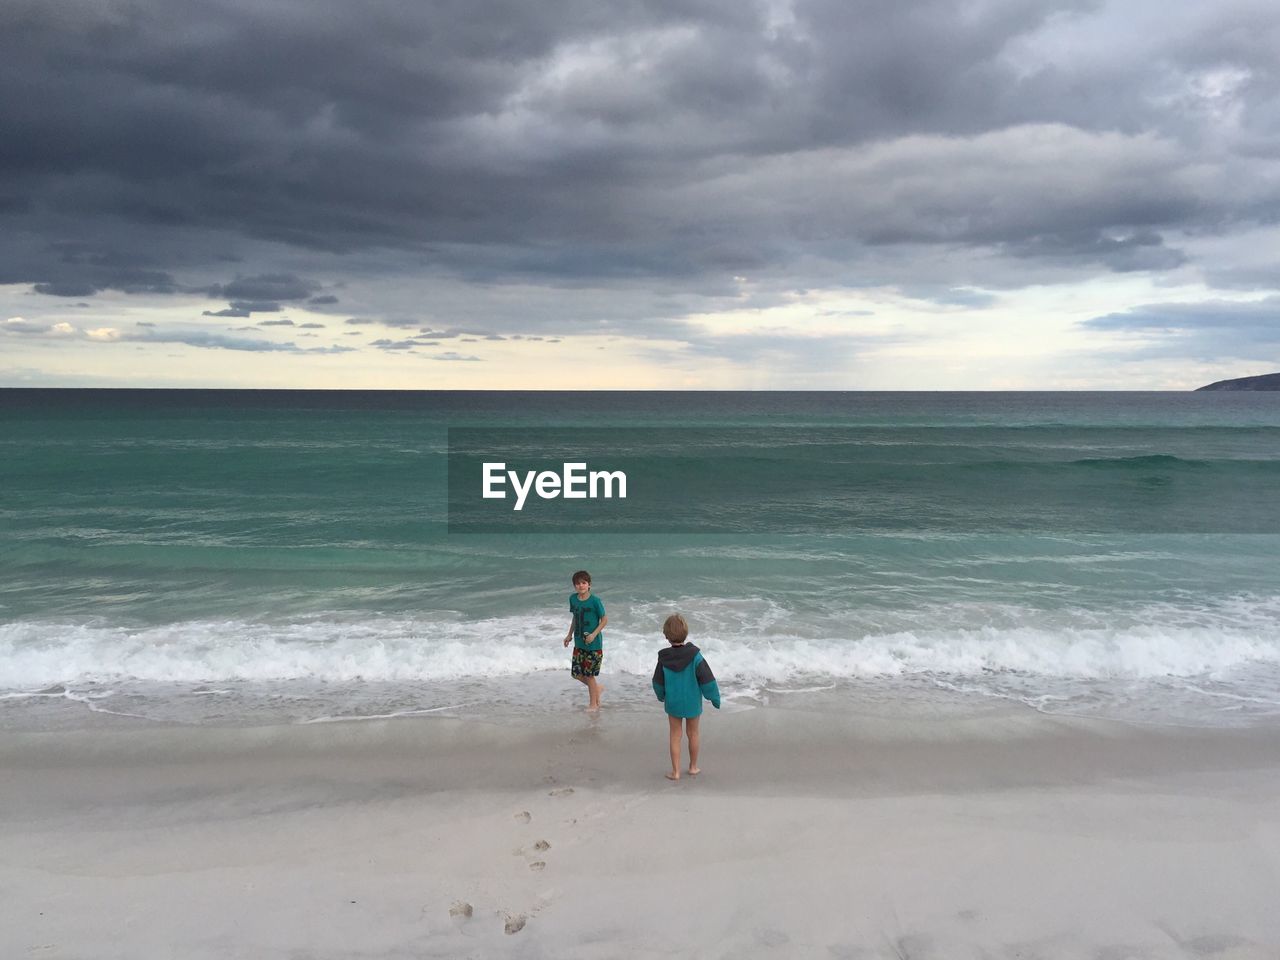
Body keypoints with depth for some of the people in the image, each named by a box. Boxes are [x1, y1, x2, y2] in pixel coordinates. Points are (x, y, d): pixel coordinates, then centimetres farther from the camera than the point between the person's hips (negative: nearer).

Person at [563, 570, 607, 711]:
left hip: (594, 644, -6)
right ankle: (597, 687, 33)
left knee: (589, 674, 2)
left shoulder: (595, 601, -16)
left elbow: (604, 620, -9)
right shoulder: (573, 598, 0)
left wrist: (594, 634, -19)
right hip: (579, 643, 6)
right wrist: (569, 634, 12)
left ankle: (593, 704, 20)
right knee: (576, 673, 7)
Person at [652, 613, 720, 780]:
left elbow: (658, 682, 0)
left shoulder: (663, 658, -13)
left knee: (675, 736, 12)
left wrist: (662, 696, 21)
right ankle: (693, 767, 31)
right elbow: (707, 679, -15)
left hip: (673, 703, 1)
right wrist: (715, 698, 0)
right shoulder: (694, 655, -19)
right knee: (693, 734, 17)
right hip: (692, 703, 0)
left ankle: (675, 771, 14)